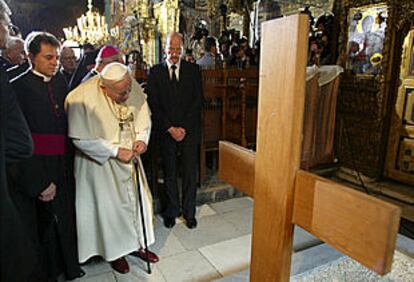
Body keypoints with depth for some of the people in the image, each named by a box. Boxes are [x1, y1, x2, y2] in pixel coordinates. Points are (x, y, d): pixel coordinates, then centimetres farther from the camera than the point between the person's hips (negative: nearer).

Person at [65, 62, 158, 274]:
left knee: (137, 199, 13)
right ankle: (115, 251, 33)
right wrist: (116, 151, -22)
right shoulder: (81, 98, -26)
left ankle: (137, 243, 36)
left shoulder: (134, 87, -12)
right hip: (100, 161, -4)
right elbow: (81, 139, -20)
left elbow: (144, 117, 2)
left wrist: (142, 138, -15)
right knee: (109, 206, 9)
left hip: (129, 156, 5)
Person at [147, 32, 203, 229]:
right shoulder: (155, 71, 3)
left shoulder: (193, 70, 4)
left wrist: (184, 128, -9)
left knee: (190, 173, 4)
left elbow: (198, 101, -1)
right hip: (166, 131, 0)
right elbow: (153, 104, -1)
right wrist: (170, 128, -9)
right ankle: (171, 211, 26)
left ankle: (189, 212, 21)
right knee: (169, 174, 9)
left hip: (189, 130, 0)